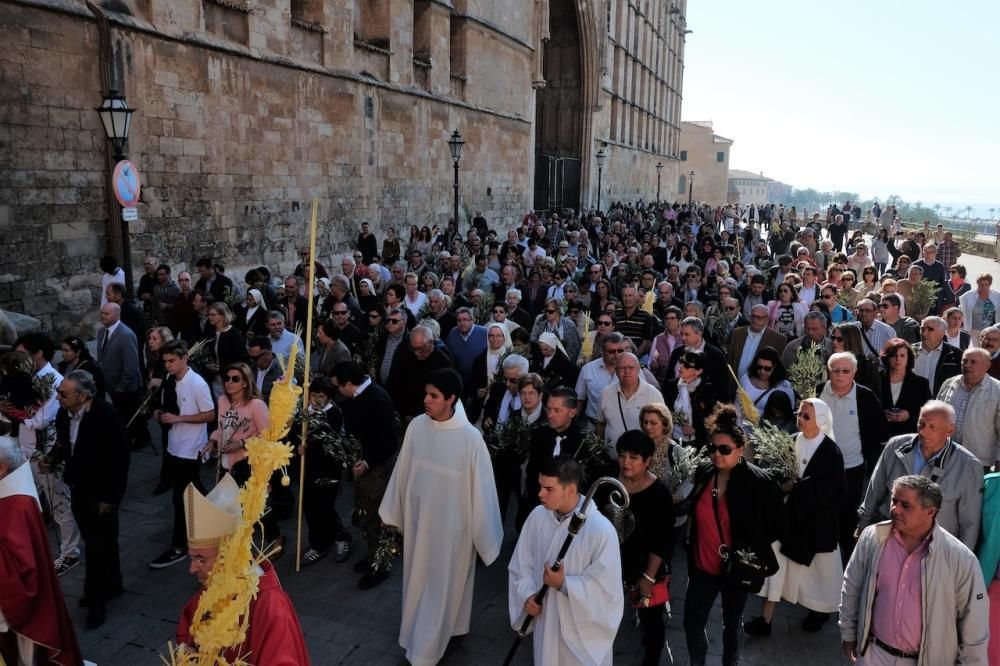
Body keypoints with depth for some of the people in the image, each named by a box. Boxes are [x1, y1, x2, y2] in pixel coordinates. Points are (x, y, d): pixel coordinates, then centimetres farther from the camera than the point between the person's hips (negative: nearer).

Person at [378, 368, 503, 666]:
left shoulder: (470, 438, -24)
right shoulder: (416, 426, -12)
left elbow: (480, 487, -16)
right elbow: (402, 471, 0)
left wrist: (485, 536, -9)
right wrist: (394, 513, 9)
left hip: (450, 524, -4)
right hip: (417, 518, 4)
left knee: (442, 583, 14)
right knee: (417, 578, 22)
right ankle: (419, 635, 46)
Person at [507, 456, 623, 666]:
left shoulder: (600, 529, -26)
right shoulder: (537, 516, -10)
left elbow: (607, 588, -21)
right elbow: (521, 563, 3)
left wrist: (564, 584, -26)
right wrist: (527, 595, -11)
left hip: (584, 627, -5)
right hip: (545, 619, 5)